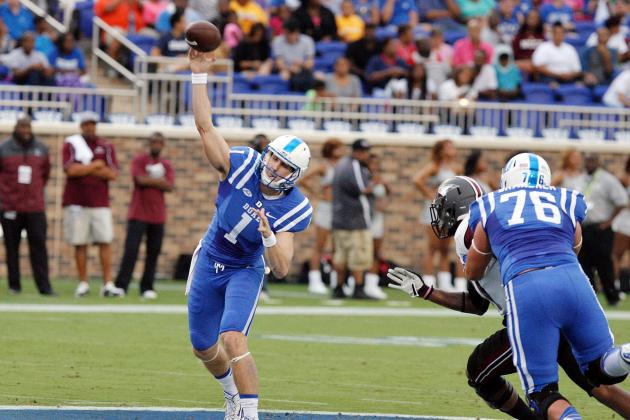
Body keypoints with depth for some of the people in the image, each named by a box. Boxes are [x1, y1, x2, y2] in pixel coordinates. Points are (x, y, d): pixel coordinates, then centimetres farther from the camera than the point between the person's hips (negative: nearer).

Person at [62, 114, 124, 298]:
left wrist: (84, 169, -8)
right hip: (76, 202, -2)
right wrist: (96, 165, -7)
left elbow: (112, 174, -2)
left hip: (100, 202, 2)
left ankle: (108, 284, -6)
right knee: (80, 243, 0)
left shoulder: (106, 147, 9)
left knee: (105, 242, -5)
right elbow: (71, 170, -13)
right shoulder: (71, 144, 3)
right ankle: (83, 283, 7)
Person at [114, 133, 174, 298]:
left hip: (157, 216, 4)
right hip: (138, 214, -4)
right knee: (131, 250, -10)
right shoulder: (139, 160, 1)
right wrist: (159, 181, -5)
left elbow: (169, 187, -3)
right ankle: (121, 286, -11)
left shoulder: (166, 165, 12)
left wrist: (149, 181, -9)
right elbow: (140, 179, -16)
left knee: (153, 252, 2)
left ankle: (147, 288, 8)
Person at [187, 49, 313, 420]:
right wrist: (200, 75, -27)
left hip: (245, 271, -4)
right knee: (203, 348, 14)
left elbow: (282, 269, -25)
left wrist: (269, 237, -44)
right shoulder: (242, 165, -18)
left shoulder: (293, 209, -22)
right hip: (209, 263, 4)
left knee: (233, 338, -27)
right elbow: (205, 127, -21)